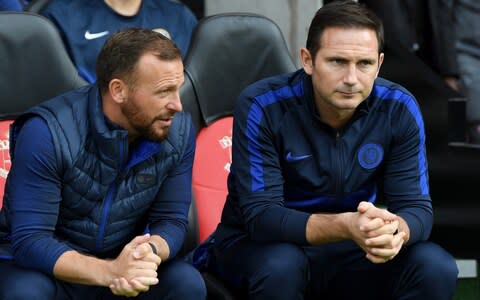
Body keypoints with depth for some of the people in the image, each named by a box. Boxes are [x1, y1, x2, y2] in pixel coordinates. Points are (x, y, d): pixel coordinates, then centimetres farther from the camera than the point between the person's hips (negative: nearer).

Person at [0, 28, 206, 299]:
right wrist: (110, 271, -43)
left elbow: (171, 220, -6)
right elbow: (30, 241, -27)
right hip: (53, 266, -4)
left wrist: (149, 253, -32)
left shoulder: (180, 130, -10)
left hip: (120, 259, 4)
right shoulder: (47, 132, -24)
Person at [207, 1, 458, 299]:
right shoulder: (262, 107, -22)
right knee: (281, 265, -37)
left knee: (436, 268, -22)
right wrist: (344, 226, -44)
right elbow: (261, 217, -26)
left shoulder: (399, 109, -11)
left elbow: (416, 207, -11)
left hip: (348, 252, 3)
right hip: (256, 245, -3)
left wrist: (396, 232, -38)